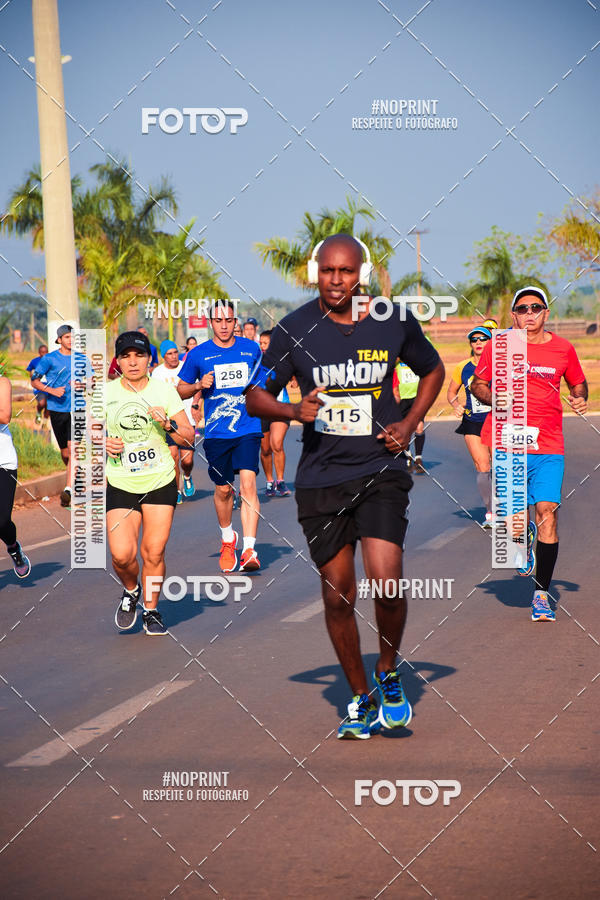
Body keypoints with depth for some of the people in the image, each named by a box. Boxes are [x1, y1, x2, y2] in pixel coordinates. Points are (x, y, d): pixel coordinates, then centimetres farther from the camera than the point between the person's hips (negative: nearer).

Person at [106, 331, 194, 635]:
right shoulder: (105, 393, 0)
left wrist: (169, 424, -17)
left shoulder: (165, 391, 0)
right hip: (120, 485, 0)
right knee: (122, 555, -13)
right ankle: (131, 591, 20)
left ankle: (151, 610, 19)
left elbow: (188, 438, 2)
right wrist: (103, 443, -9)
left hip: (160, 482, 0)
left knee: (153, 553, -3)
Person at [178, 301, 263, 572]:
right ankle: (227, 539, 35)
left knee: (248, 483, -16)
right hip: (216, 433, 1)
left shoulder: (251, 349, 6)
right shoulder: (199, 354, 2)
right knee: (223, 489, 8)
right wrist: (199, 385, -9)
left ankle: (249, 550, -21)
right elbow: (181, 390, 10)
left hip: (248, 429, -1)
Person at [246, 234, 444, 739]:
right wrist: (294, 410, -17)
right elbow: (256, 397, 4)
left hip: (381, 470, -1)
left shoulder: (394, 323, -1)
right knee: (338, 594, 5)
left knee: (385, 581, -17)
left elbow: (433, 370, 17)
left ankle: (389, 673, 12)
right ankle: (360, 699, 24)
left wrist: (409, 425, 4)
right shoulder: (294, 330, -4)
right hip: (321, 477, 1)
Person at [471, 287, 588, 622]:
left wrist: (581, 399, 2)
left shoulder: (563, 348, 8)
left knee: (548, 512, -12)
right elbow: (478, 383, 13)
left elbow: (578, 383, 24)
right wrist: (493, 398, -7)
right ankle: (525, 534, 36)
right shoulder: (498, 346, 4)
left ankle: (542, 592, -2)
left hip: (548, 446, 0)